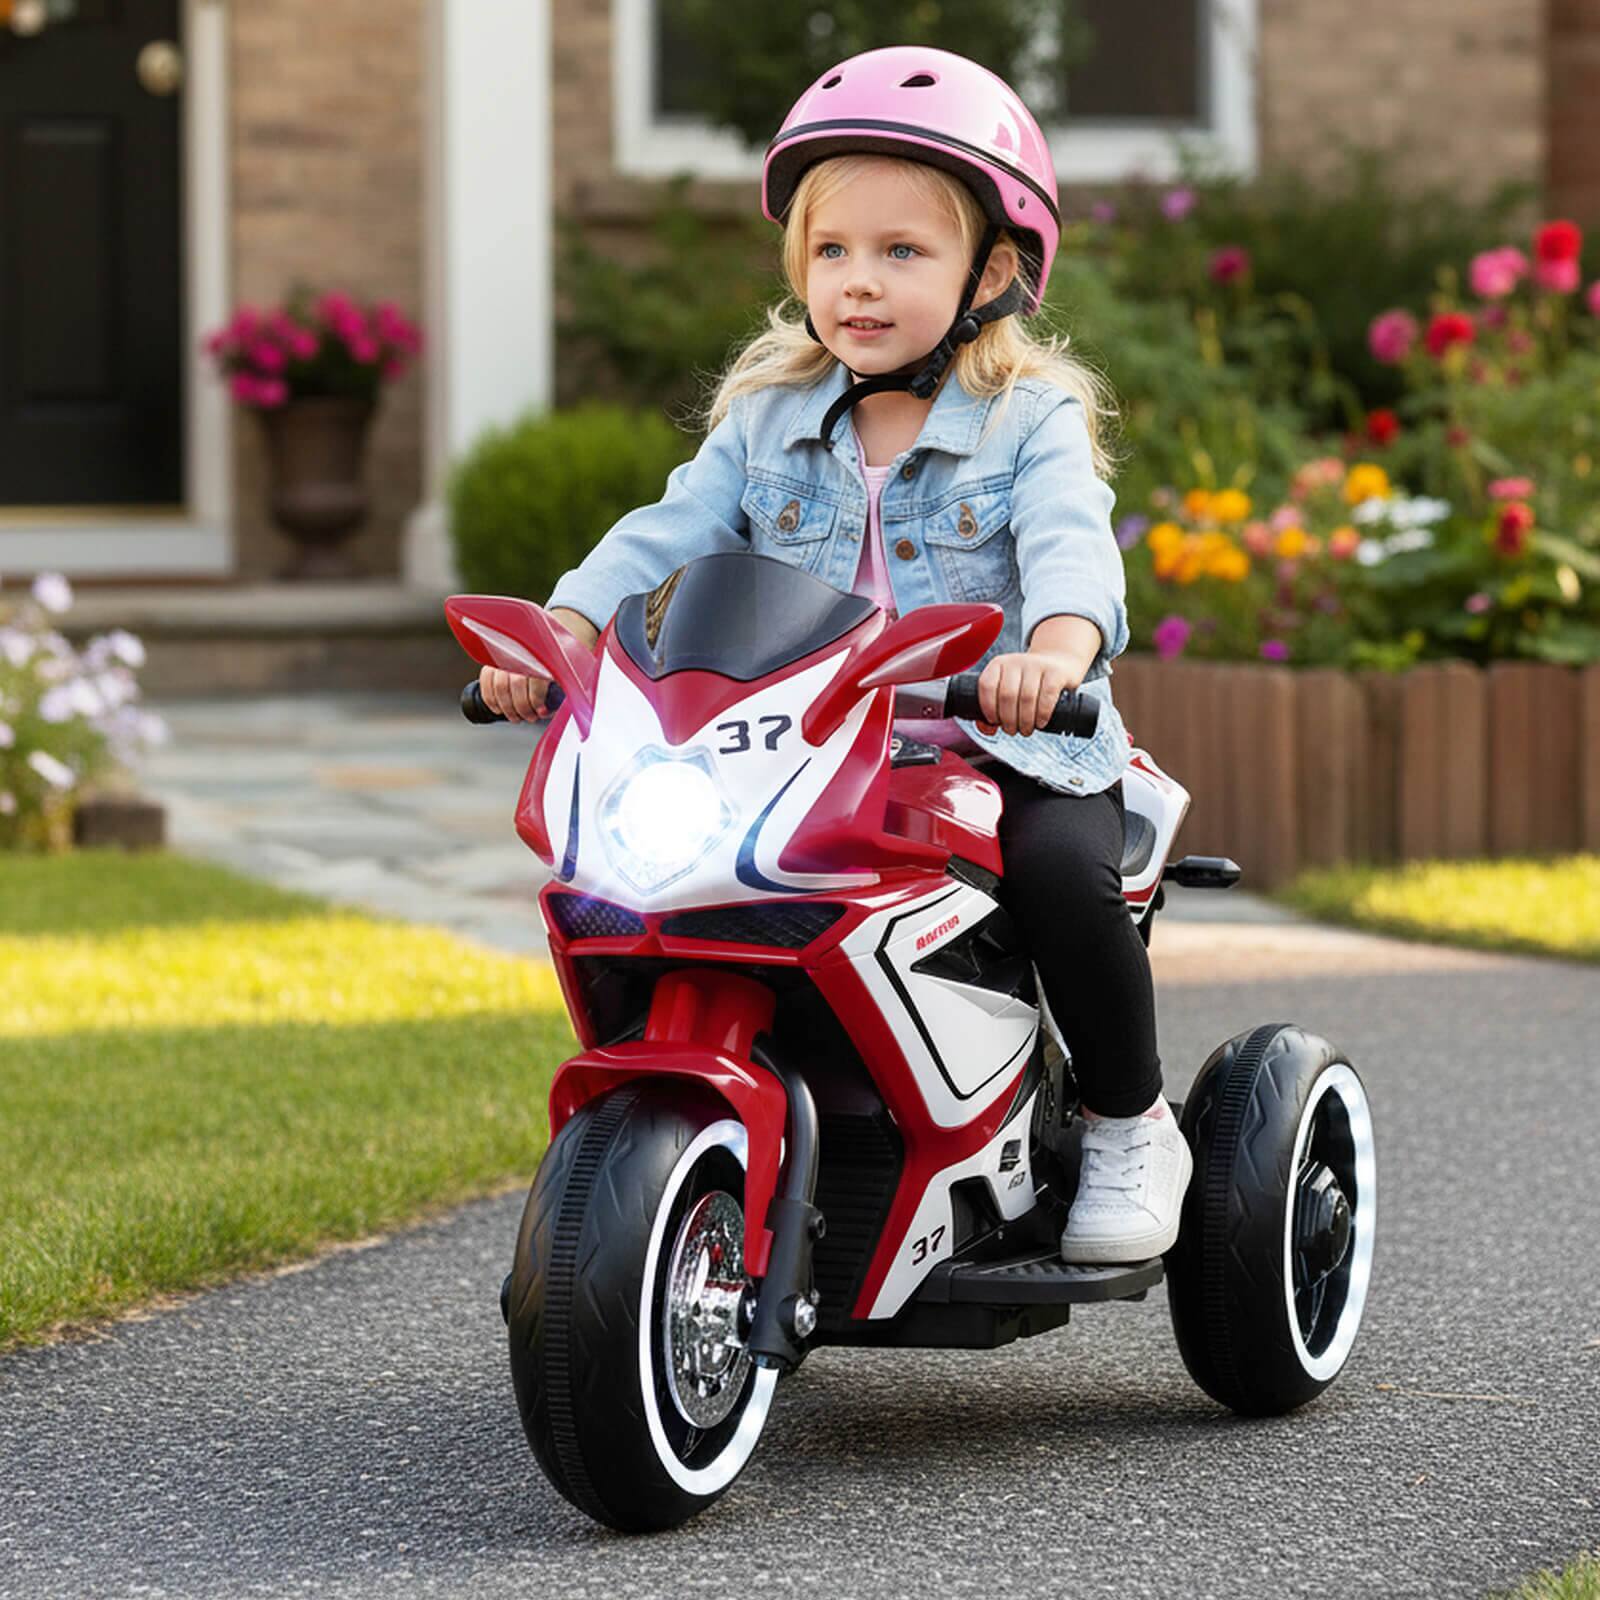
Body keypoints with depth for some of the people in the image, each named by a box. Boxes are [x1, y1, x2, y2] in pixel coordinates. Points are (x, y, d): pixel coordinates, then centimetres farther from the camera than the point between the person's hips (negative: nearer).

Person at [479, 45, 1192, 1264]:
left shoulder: (1029, 422, -2)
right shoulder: (769, 421, 10)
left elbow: (1071, 546, -21)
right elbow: (666, 535, 1)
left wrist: (1056, 645, -44)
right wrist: (557, 632, -18)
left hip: (1012, 753, -3)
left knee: (1062, 866, -32)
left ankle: (1131, 1128, -8)